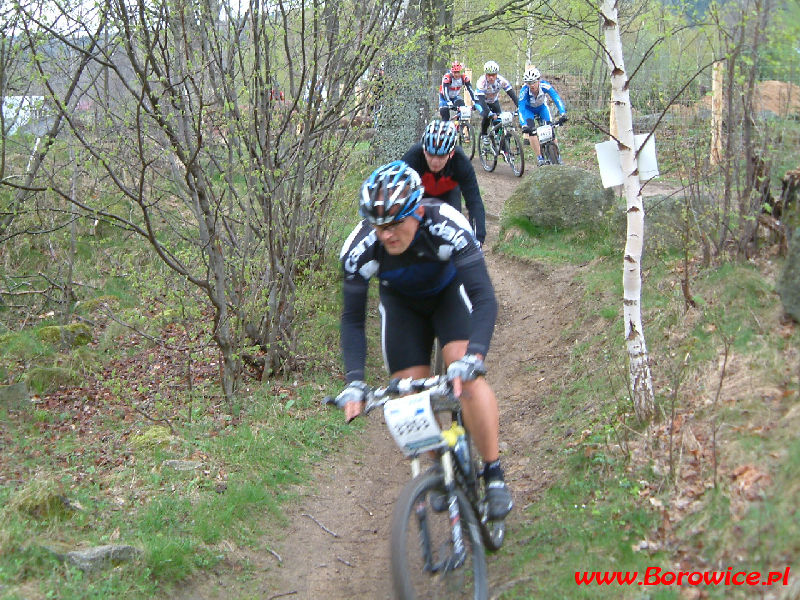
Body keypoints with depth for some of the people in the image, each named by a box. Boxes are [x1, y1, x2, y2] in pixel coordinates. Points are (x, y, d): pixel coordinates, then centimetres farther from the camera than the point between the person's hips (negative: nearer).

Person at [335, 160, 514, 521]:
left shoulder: (447, 227, -39)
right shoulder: (360, 248, -32)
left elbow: (484, 298, -41)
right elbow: (353, 319, -24)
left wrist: (472, 358, -56)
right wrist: (354, 382, -37)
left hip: (450, 292, -2)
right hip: (401, 303, 2)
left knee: (467, 377, -24)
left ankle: (494, 474, -11)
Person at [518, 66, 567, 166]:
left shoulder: (544, 86, -34)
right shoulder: (524, 90, -35)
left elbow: (556, 98, -40)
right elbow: (521, 109, -39)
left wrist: (563, 113, -55)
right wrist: (524, 125, -53)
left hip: (542, 107, 1)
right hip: (528, 109, -1)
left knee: (550, 129, -11)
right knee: (531, 130, -23)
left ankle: (558, 157, 4)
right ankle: (540, 159, -16)